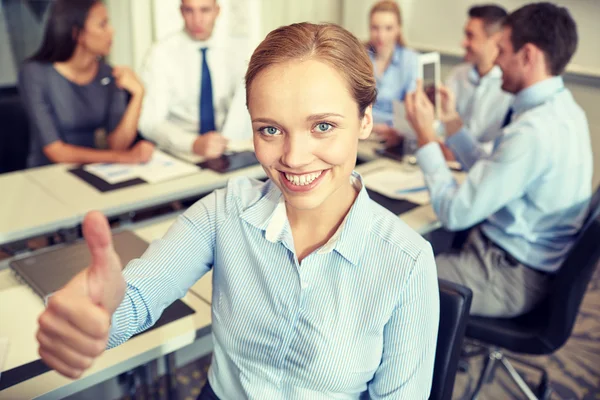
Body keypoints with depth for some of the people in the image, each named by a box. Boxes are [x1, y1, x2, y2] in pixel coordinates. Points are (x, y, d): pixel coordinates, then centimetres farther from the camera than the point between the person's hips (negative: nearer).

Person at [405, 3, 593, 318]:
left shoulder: (534, 131, -28)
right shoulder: (560, 109, 4)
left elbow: (454, 212, -23)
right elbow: (488, 175, 10)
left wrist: (425, 133, -14)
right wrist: (451, 119, 9)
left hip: (509, 278, -10)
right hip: (514, 256, 10)